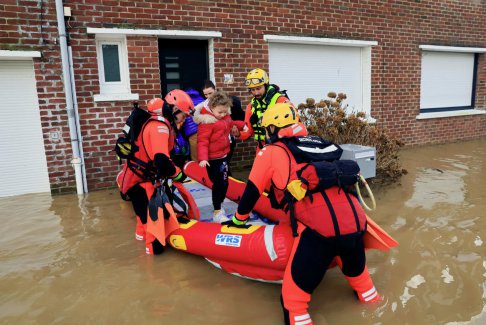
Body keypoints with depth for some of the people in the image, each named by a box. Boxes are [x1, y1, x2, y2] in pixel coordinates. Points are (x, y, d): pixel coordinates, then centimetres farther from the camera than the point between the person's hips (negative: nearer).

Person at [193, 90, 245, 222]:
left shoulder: (225, 116, 4)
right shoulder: (206, 121, -22)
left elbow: (230, 124, 27)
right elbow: (202, 141, -25)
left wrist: (242, 125, 17)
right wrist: (203, 158, -33)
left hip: (223, 155, 9)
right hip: (213, 158, -9)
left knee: (224, 183, 17)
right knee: (218, 184, -6)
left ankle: (219, 206, 35)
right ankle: (217, 212, 6)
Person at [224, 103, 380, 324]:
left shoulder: (270, 152, 8)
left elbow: (252, 191, 15)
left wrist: (238, 219, 32)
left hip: (321, 228, -7)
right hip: (356, 222, 7)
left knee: (294, 293, 8)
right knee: (355, 268, 35)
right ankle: (369, 297, 55)